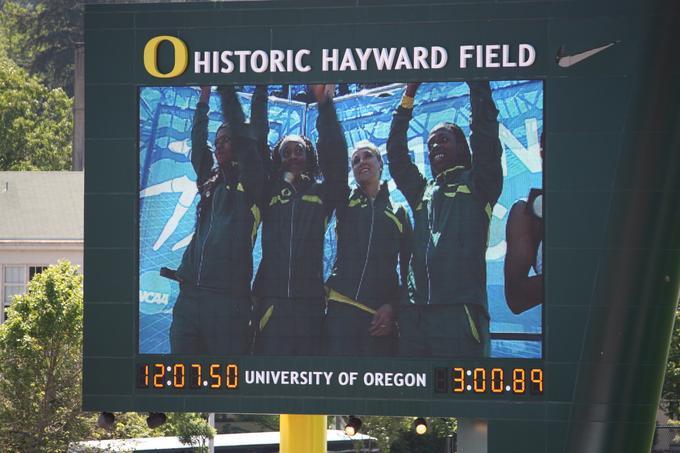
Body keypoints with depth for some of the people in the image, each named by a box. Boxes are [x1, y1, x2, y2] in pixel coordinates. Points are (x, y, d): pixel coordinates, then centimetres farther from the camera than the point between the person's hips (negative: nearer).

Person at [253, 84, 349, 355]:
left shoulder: (322, 193, 14)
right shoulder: (269, 193, 16)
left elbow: (335, 155, 3)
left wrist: (325, 104, -5)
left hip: (309, 300, 0)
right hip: (271, 300, 1)